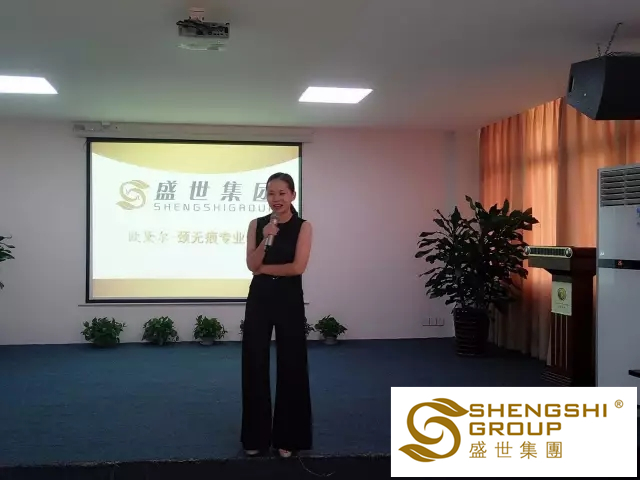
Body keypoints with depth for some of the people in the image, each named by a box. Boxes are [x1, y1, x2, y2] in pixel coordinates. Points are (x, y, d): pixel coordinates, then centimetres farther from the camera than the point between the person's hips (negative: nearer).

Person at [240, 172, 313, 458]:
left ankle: (287, 437, 18)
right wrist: (265, 239, -19)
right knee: (255, 366, 6)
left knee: (291, 366, 5)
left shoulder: (303, 226, -3)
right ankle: (256, 436, 19)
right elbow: (251, 265, -6)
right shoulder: (256, 224, 4)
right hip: (259, 298, 2)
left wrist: (264, 269, -7)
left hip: (289, 300, -2)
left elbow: (298, 267, -13)